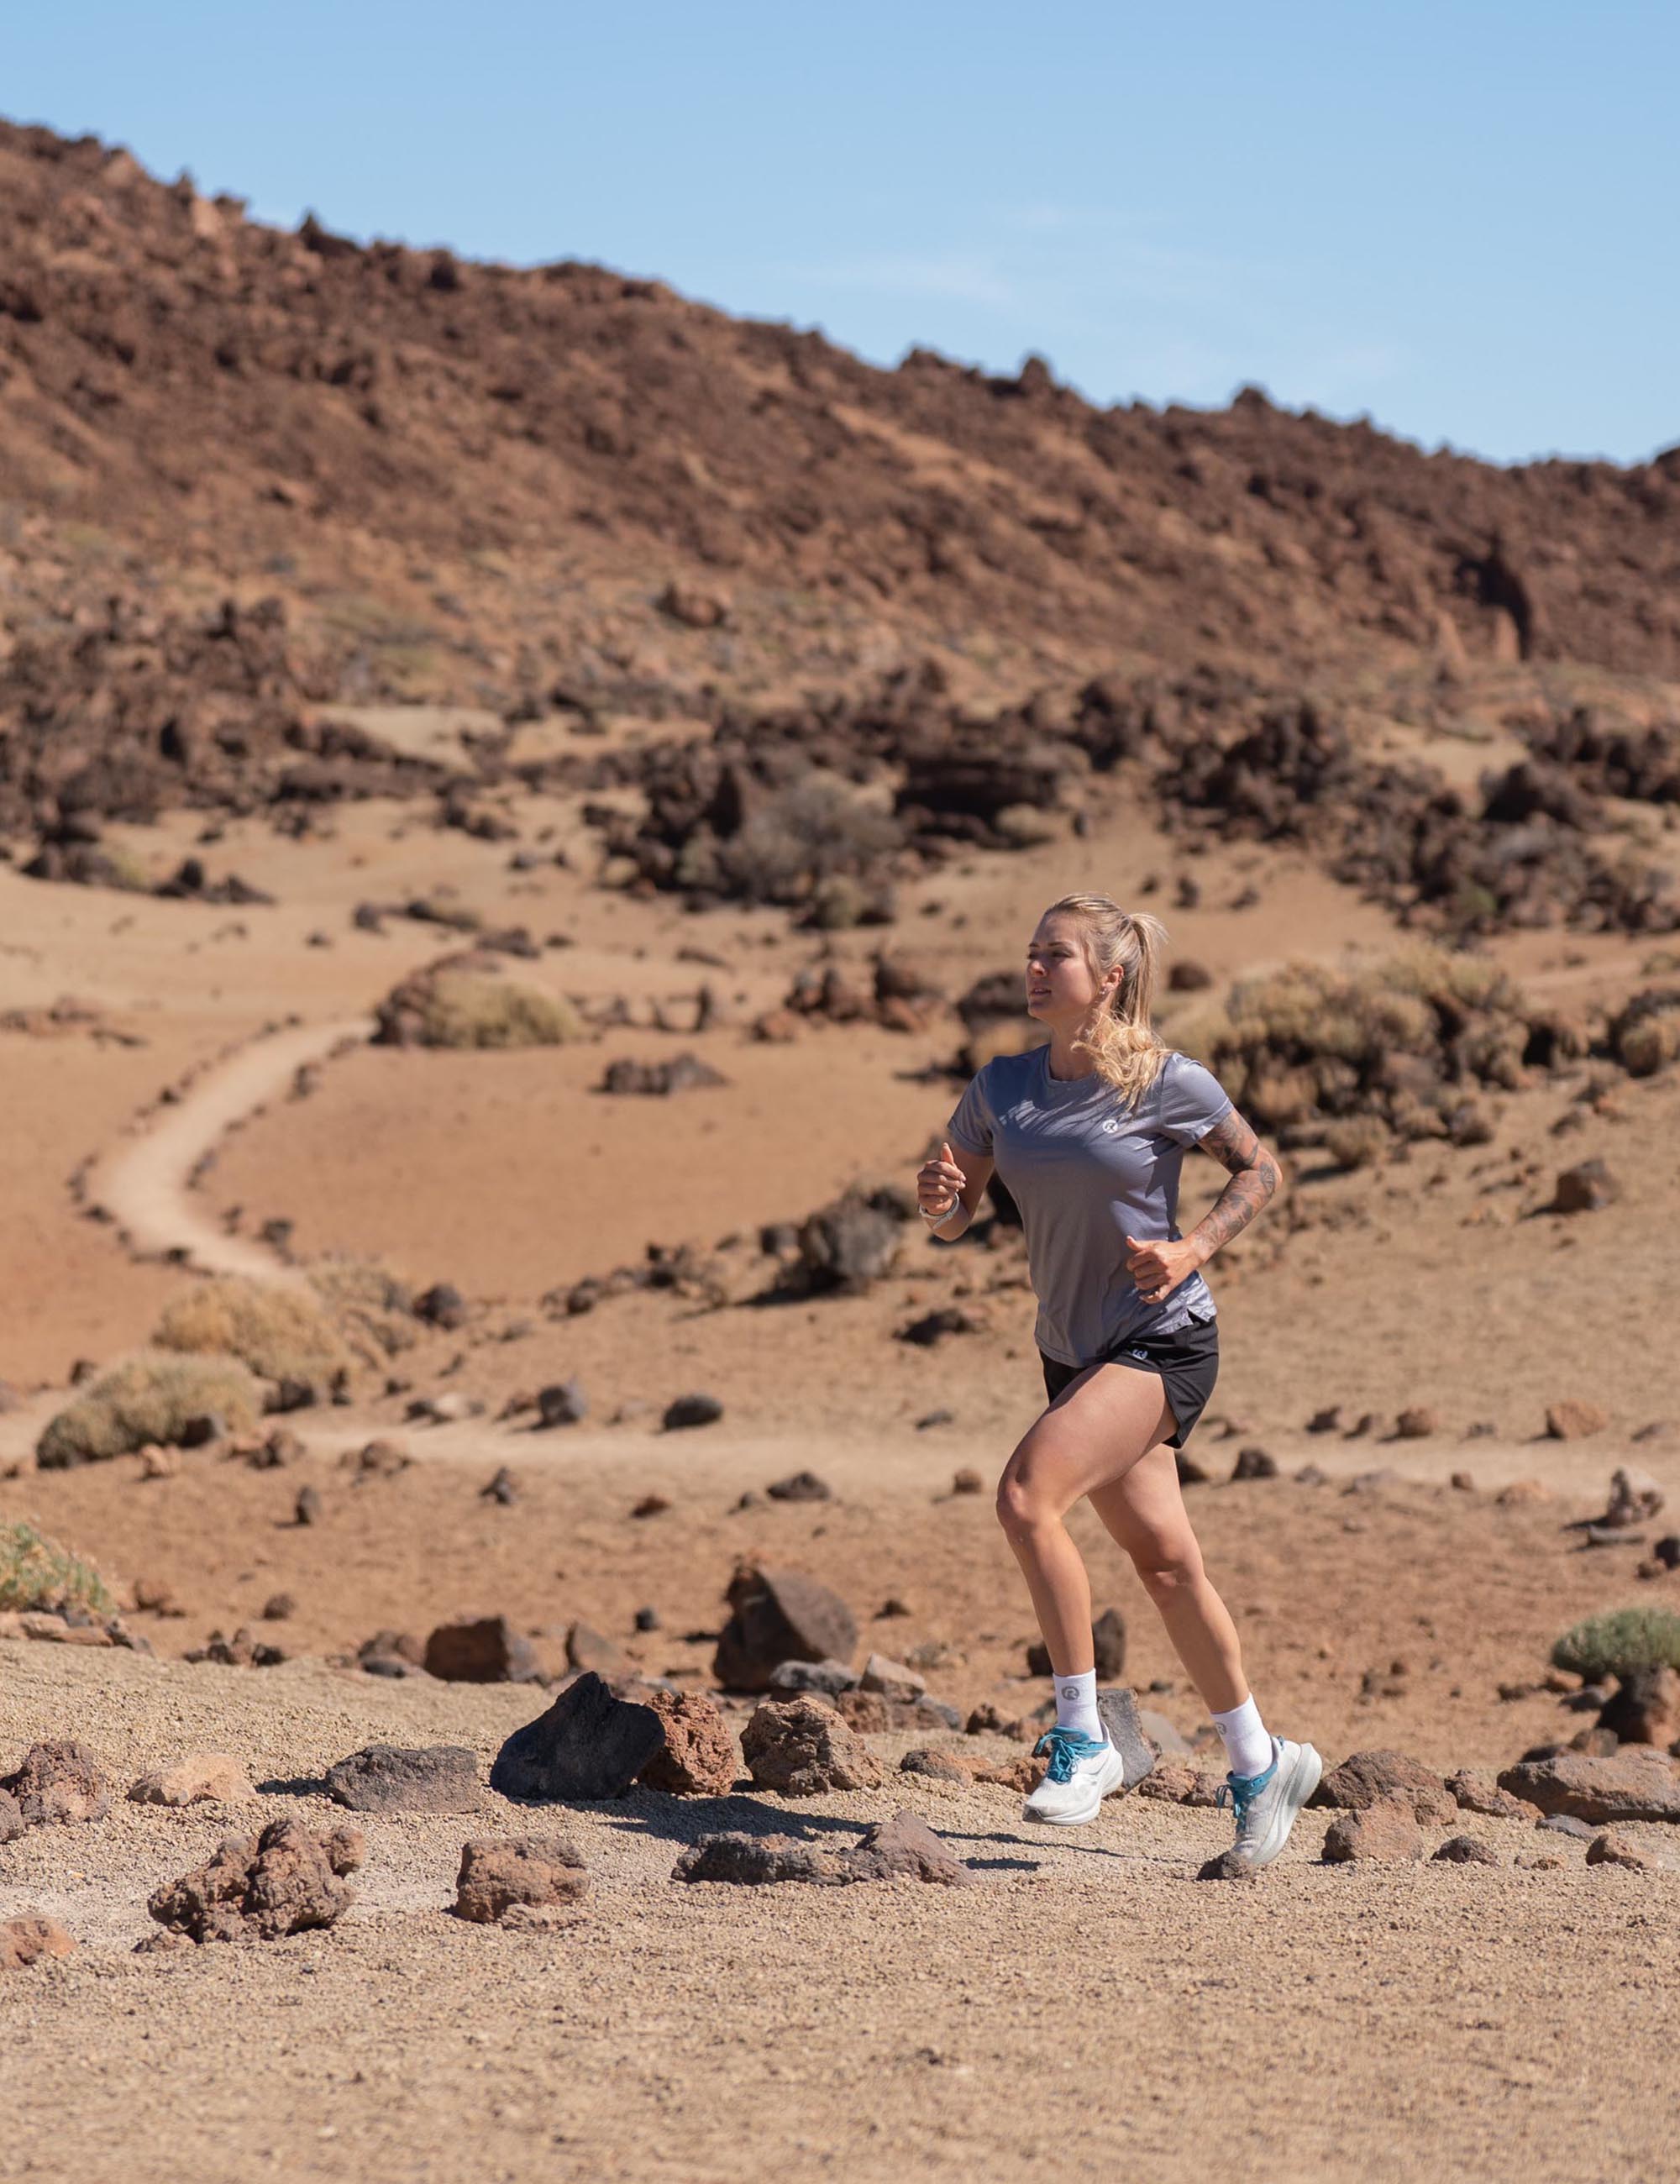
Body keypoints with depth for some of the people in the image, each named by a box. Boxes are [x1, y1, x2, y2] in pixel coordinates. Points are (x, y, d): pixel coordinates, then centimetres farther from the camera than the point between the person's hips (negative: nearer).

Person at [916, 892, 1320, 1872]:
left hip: (1163, 1341, -6)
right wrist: (939, 1197, -14)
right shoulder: (1003, 1087, 3)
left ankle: (1084, 1740, -13)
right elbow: (955, 1219, 10)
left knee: (1028, 1497, -23)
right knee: (1165, 1559, 9)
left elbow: (1260, 1170, 2)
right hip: (1075, 1349, 6)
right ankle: (1260, 1765, 24)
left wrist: (1193, 1249, -13)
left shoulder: (1167, 1082, -11)